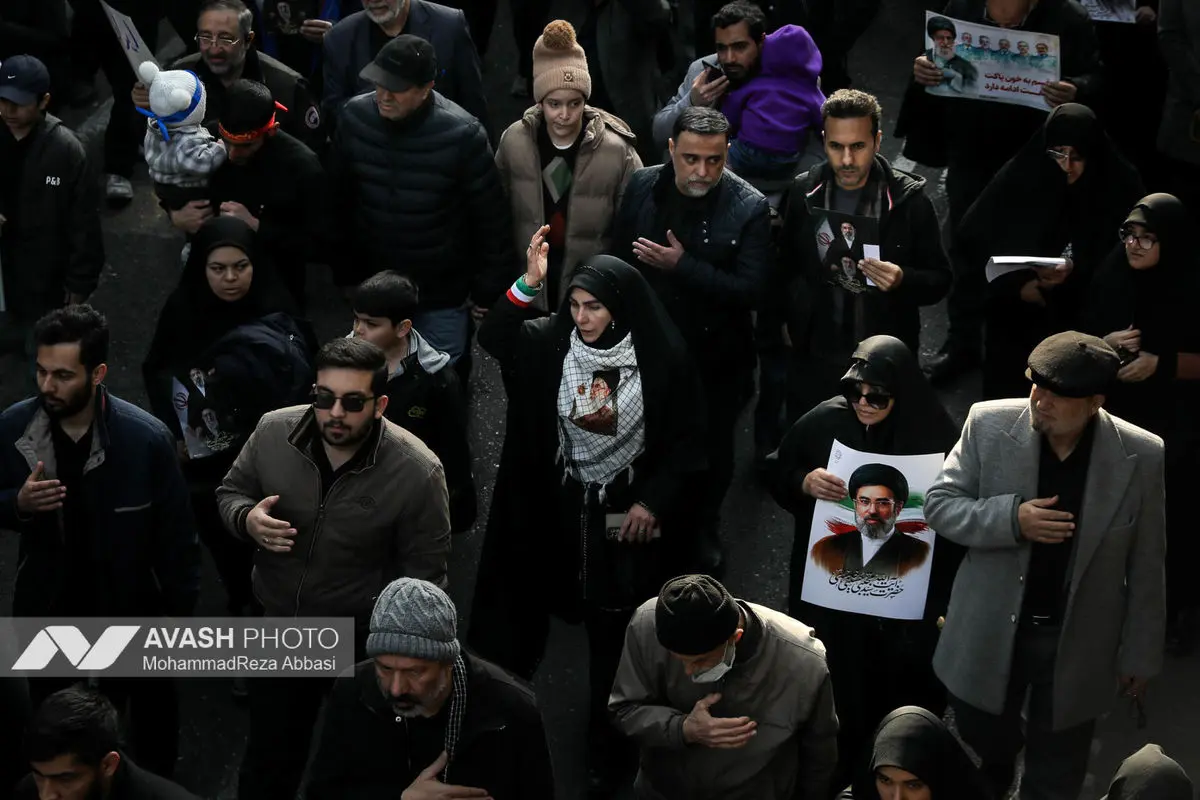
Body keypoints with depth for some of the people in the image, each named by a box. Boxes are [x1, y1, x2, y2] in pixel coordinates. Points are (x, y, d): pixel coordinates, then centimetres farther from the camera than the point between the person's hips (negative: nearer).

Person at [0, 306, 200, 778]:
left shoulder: (146, 438, -23)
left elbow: (176, 534, -12)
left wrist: (179, 612, -7)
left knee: (153, 723, 21)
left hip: (131, 613, -2)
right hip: (48, 613, 2)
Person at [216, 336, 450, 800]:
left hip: (366, 644, -3)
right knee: (268, 761, 21)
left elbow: (422, 575, -13)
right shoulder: (274, 432, -14)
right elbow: (230, 492, 4)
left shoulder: (417, 473, -23)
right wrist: (247, 520, -19)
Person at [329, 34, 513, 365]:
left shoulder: (461, 135, -22)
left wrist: (489, 291, -5)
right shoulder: (355, 117, -11)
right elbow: (339, 198, 3)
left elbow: (491, 217, -11)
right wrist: (345, 272, 10)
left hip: (442, 295, -3)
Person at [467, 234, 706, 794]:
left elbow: (686, 441, -6)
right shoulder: (552, 341, -6)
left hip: (629, 514, -2)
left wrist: (654, 502, -12)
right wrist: (529, 284, -29)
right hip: (562, 510, 2)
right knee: (525, 609, 8)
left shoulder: (662, 359, -13)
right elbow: (494, 338, -19)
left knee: (615, 637, 7)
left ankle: (607, 751, 21)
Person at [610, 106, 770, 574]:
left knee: (713, 449, 18)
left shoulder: (749, 208, -20)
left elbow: (751, 289, -24)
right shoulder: (642, 188, -9)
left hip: (716, 357, -2)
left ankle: (704, 531, 42)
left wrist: (683, 266, -29)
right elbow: (618, 259, 4)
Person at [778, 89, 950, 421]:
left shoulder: (909, 200, -9)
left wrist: (902, 280, -22)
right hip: (814, 360, 2)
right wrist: (788, 319, 6)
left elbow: (940, 281, -3)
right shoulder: (803, 193, -2)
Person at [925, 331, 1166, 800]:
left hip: (1077, 646, -1)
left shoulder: (1140, 457, -16)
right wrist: (1012, 519, -26)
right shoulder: (990, 425, -15)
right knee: (983, 743, 22)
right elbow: (938, 505, -8)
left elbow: (1145, 568, -6)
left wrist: (1139, 654, 1)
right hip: (990, 633, 1)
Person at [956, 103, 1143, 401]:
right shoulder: (1021, 176, -6)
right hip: (1017, 321, 1)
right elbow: (972, 237, -4)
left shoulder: (1120, 186, -8)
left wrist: (1077, 273, -23)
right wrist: (1018, 286, -13)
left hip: (1088, 322, -1)